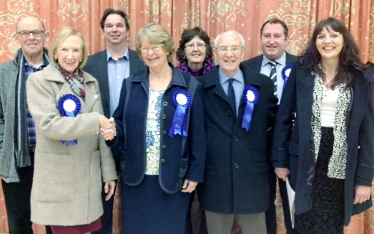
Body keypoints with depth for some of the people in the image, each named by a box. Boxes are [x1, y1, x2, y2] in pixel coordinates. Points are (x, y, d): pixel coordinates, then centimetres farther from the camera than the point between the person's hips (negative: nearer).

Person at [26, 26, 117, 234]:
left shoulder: (91, 82, 10)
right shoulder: (39, 80, -5)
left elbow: (101, 129, 10)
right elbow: (49, 124, -17)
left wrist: (108, 172, 7)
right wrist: (94, 120, -22)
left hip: (89, 175, 4)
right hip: (58, 177, -4)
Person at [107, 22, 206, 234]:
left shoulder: (190, 86, -4)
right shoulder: (130, 84, 5)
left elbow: (197, 135, -4)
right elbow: (122, 125, 7)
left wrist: (195, 174, -4)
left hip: (173, 178, -2)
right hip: (135, 177, 3)